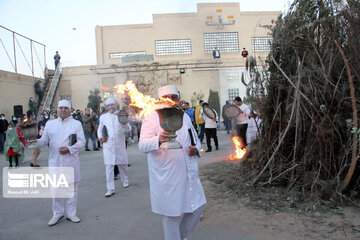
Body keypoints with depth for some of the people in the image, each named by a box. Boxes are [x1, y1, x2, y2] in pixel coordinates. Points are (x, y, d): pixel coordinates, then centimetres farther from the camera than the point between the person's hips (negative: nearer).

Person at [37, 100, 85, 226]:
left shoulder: (76, 124, 6)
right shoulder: (50, 123, 12)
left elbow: (81, 141, -1)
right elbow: (45, 140, 9)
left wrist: (69, 149, -15)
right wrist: (36, 141, -13)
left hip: (71, 161, -1)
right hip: (54, 162, 1)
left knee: (72, 188, 6)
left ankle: (71, 213, 19)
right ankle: (57, 213, 21)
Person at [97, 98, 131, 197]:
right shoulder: (103, 117, 9)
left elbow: (128, 129, 0)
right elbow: (100, 129, 20)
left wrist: (124, 123, -22)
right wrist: (101, 138, 1)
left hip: (120, 144, 0)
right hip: (108, 145, 0)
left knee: (122, 164, 12)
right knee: (109, 166, -4)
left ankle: (125, 180, 38)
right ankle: (110, 189, 1)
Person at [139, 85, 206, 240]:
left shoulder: (185, 116, 11)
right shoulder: (152, 118, -9)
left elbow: (195, 139, 21)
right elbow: (143, 145, -22)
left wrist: (196, 148, -2)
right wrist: (158, 140, -43)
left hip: (189, 173, 6)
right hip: (167, 177, -6)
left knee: (197, 206, 15)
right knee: (172, 214, 5)